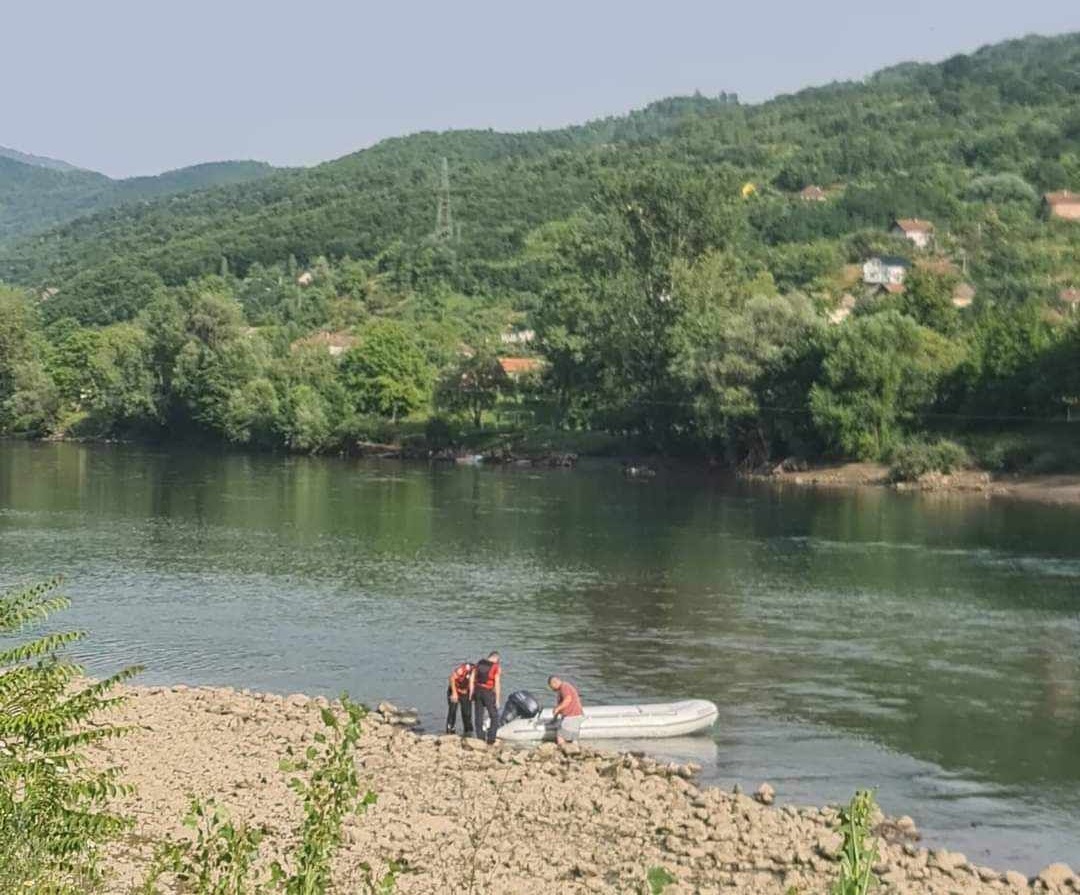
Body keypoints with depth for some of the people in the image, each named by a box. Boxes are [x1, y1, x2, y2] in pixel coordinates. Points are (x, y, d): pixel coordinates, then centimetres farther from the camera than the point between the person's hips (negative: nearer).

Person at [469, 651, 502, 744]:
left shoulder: (479, 663, 7)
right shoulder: (496, 667, -7)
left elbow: (471, 678, 6)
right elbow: (497, 684, -12)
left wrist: (471, 693, 11)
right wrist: (497, 699, -9)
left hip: (477, 691, 5)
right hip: (488, 692, -5)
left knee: (478, 717, 12)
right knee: (494, 717, 7)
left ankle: (480, 739, 12)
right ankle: (491, 740, 1)